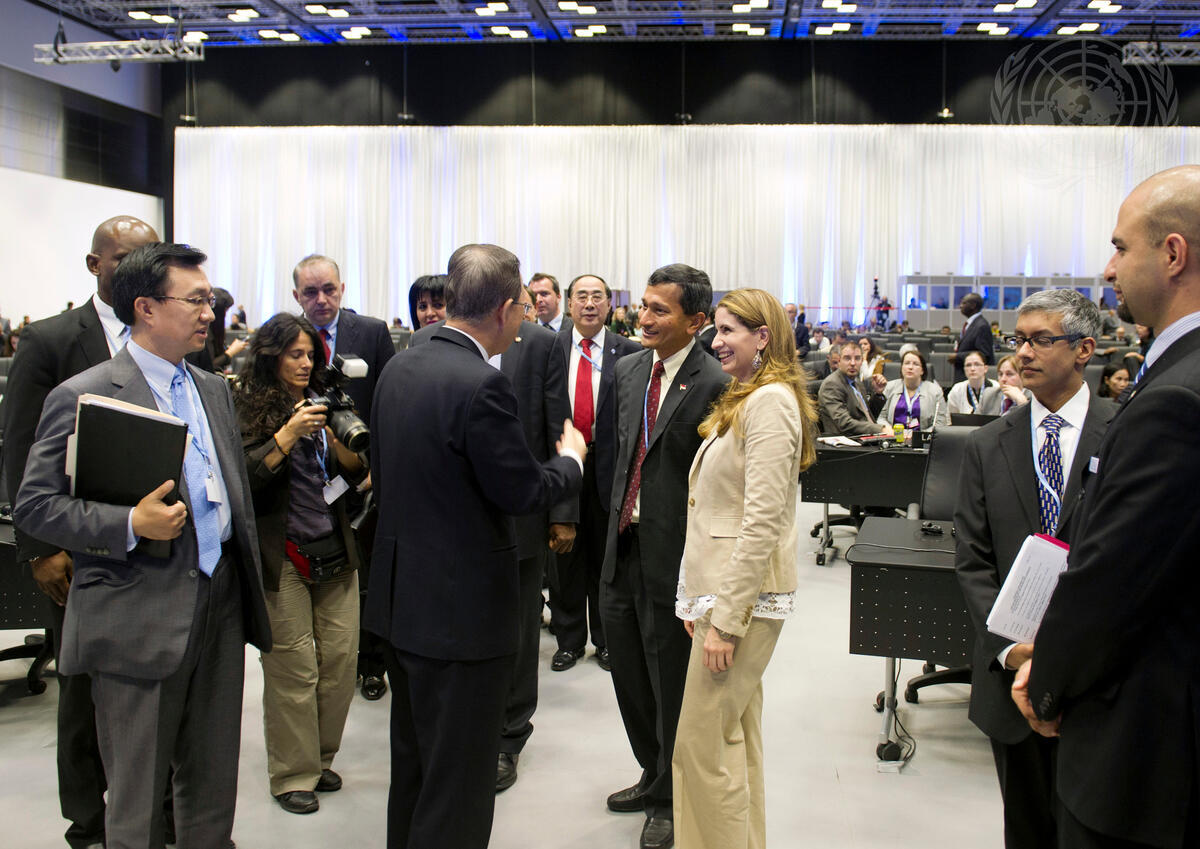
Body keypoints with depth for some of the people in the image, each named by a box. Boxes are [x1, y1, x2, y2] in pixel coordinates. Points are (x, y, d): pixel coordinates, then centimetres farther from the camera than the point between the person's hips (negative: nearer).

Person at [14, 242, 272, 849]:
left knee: (214, 788, 17)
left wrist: (249, 589, 17)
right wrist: (129, 525, -24)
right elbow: (33, 506, -11)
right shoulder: (82, 397, -9)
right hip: (140, 621, -6)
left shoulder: (214, 390, 12)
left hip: (221, 607, 6)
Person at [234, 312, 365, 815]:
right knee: (293, 665, -2)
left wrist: (337, 437, -8)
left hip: (335, 548, 5)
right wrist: (287, 435, -21)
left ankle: (320, 758, 22)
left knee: (341, 655, 5)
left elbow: (357, 470, 10)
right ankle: (293, 773, 13)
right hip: (282, 555, -5)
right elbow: (244, 477, -13)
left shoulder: (322, 402, 12)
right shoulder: (248, 407, -3)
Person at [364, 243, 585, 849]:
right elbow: (523, 491, -17)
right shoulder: (481, 385, -23)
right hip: (462, 608, -9)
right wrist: (570, 459, 2)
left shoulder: (399, 367, 4)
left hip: (399, 596, 9)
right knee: (457, 782, 6)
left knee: (412, 762, 25)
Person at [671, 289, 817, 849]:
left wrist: (726, 618, -20)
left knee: (702, 743, -3)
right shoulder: (743, 399, 17)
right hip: (721, 588, 10)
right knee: (736, 736, 16)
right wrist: (700, 600, 15)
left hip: (745, 593, -10)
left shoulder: (770, 402, -15)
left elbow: (762, 521, -21)